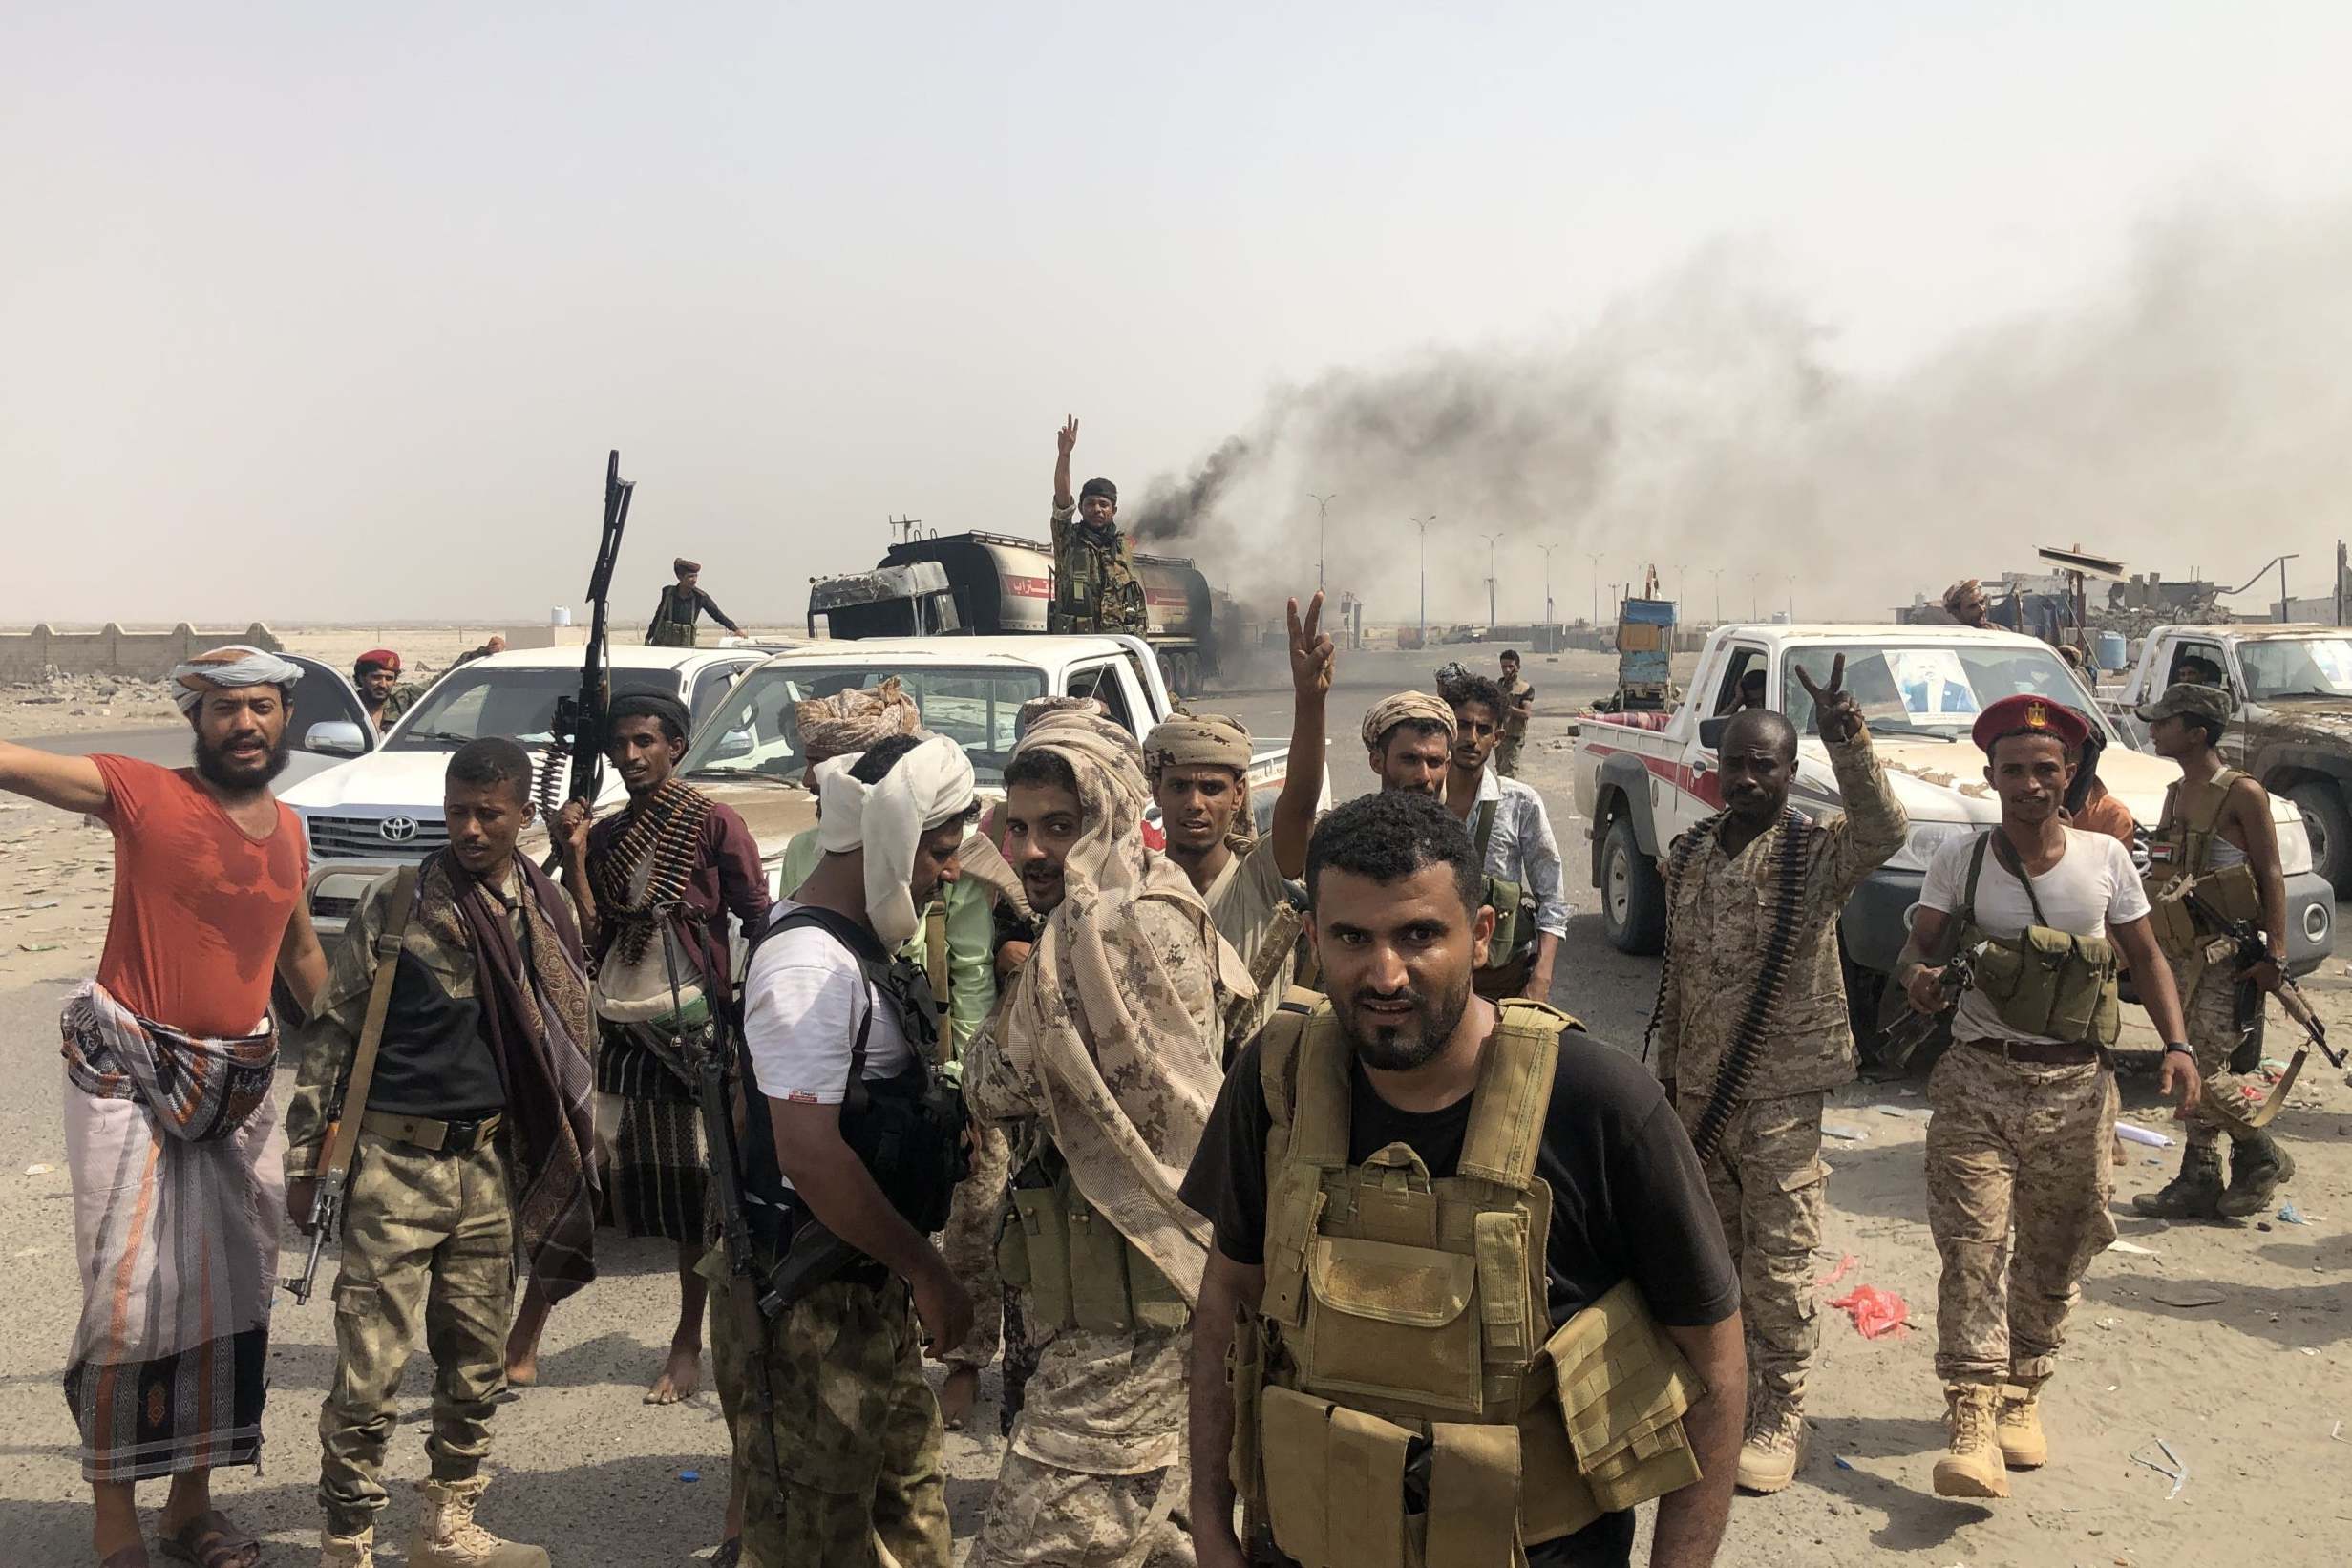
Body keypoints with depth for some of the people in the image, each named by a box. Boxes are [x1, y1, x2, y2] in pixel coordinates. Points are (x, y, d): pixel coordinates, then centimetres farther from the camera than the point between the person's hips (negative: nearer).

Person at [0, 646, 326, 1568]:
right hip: (129, 1076, -5)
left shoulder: (287, 831, 9)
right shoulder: (141, 793, -7)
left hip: (238, 1083, 5)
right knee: (131, 1293, -4)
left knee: (230, 1291, 7)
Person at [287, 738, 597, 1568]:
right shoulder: (393, 902, -7)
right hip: (397, 1162, -4)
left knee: (477, 1364, 13)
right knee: (369, 1372, -1)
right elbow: (331, 1033, -2)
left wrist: (571, 1150, 12)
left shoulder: (548, 910, 5)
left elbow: (565, 1039, 13)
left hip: (491, 1163, 4)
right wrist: (305, 1157, -4)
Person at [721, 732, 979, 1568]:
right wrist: (925, 1269, -19)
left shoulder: (861, 947, 9)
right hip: (814, 1302, -10)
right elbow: (810, 1155, -28)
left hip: (871, 1285, 10)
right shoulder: (809, 965, -22)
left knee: (910, 1501, 20)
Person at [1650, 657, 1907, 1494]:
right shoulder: (1689, 854, 6)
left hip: (1780, 1094, -5)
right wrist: (1668, 1070, 15)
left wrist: (1846, 740, -45)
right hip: (1698, 1089, 5)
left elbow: (1884, 830, -33)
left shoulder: (1818, 854, -9)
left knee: (1777, 1266, 1)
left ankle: (1780, 1418, 15)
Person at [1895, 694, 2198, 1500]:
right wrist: (1918, 975, -23)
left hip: (2076, 1084, 2)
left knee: (2054, 1252, 11)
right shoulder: (1959, 860, 1)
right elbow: (1918, 945, 1)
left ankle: (2021, 1396, 29)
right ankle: (1973, 1426, -12)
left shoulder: (2104, 858, 3)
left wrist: (2176, 1044, -3)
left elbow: (2146, 957, 10)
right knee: (1972, 1246, -10)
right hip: (1979, 1078, -2)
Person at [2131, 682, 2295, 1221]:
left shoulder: (2242, 794, -11)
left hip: (2230, 954, -8)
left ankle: (2262, 1157, 13)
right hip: (2182, 952, 8)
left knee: (2204, 1072, -9)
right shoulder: (2177, 794, 13)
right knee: (2191, 1071, 9)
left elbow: (2271, 877, -12)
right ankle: (2199, 1182, 15)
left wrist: (2275, 956, -17)